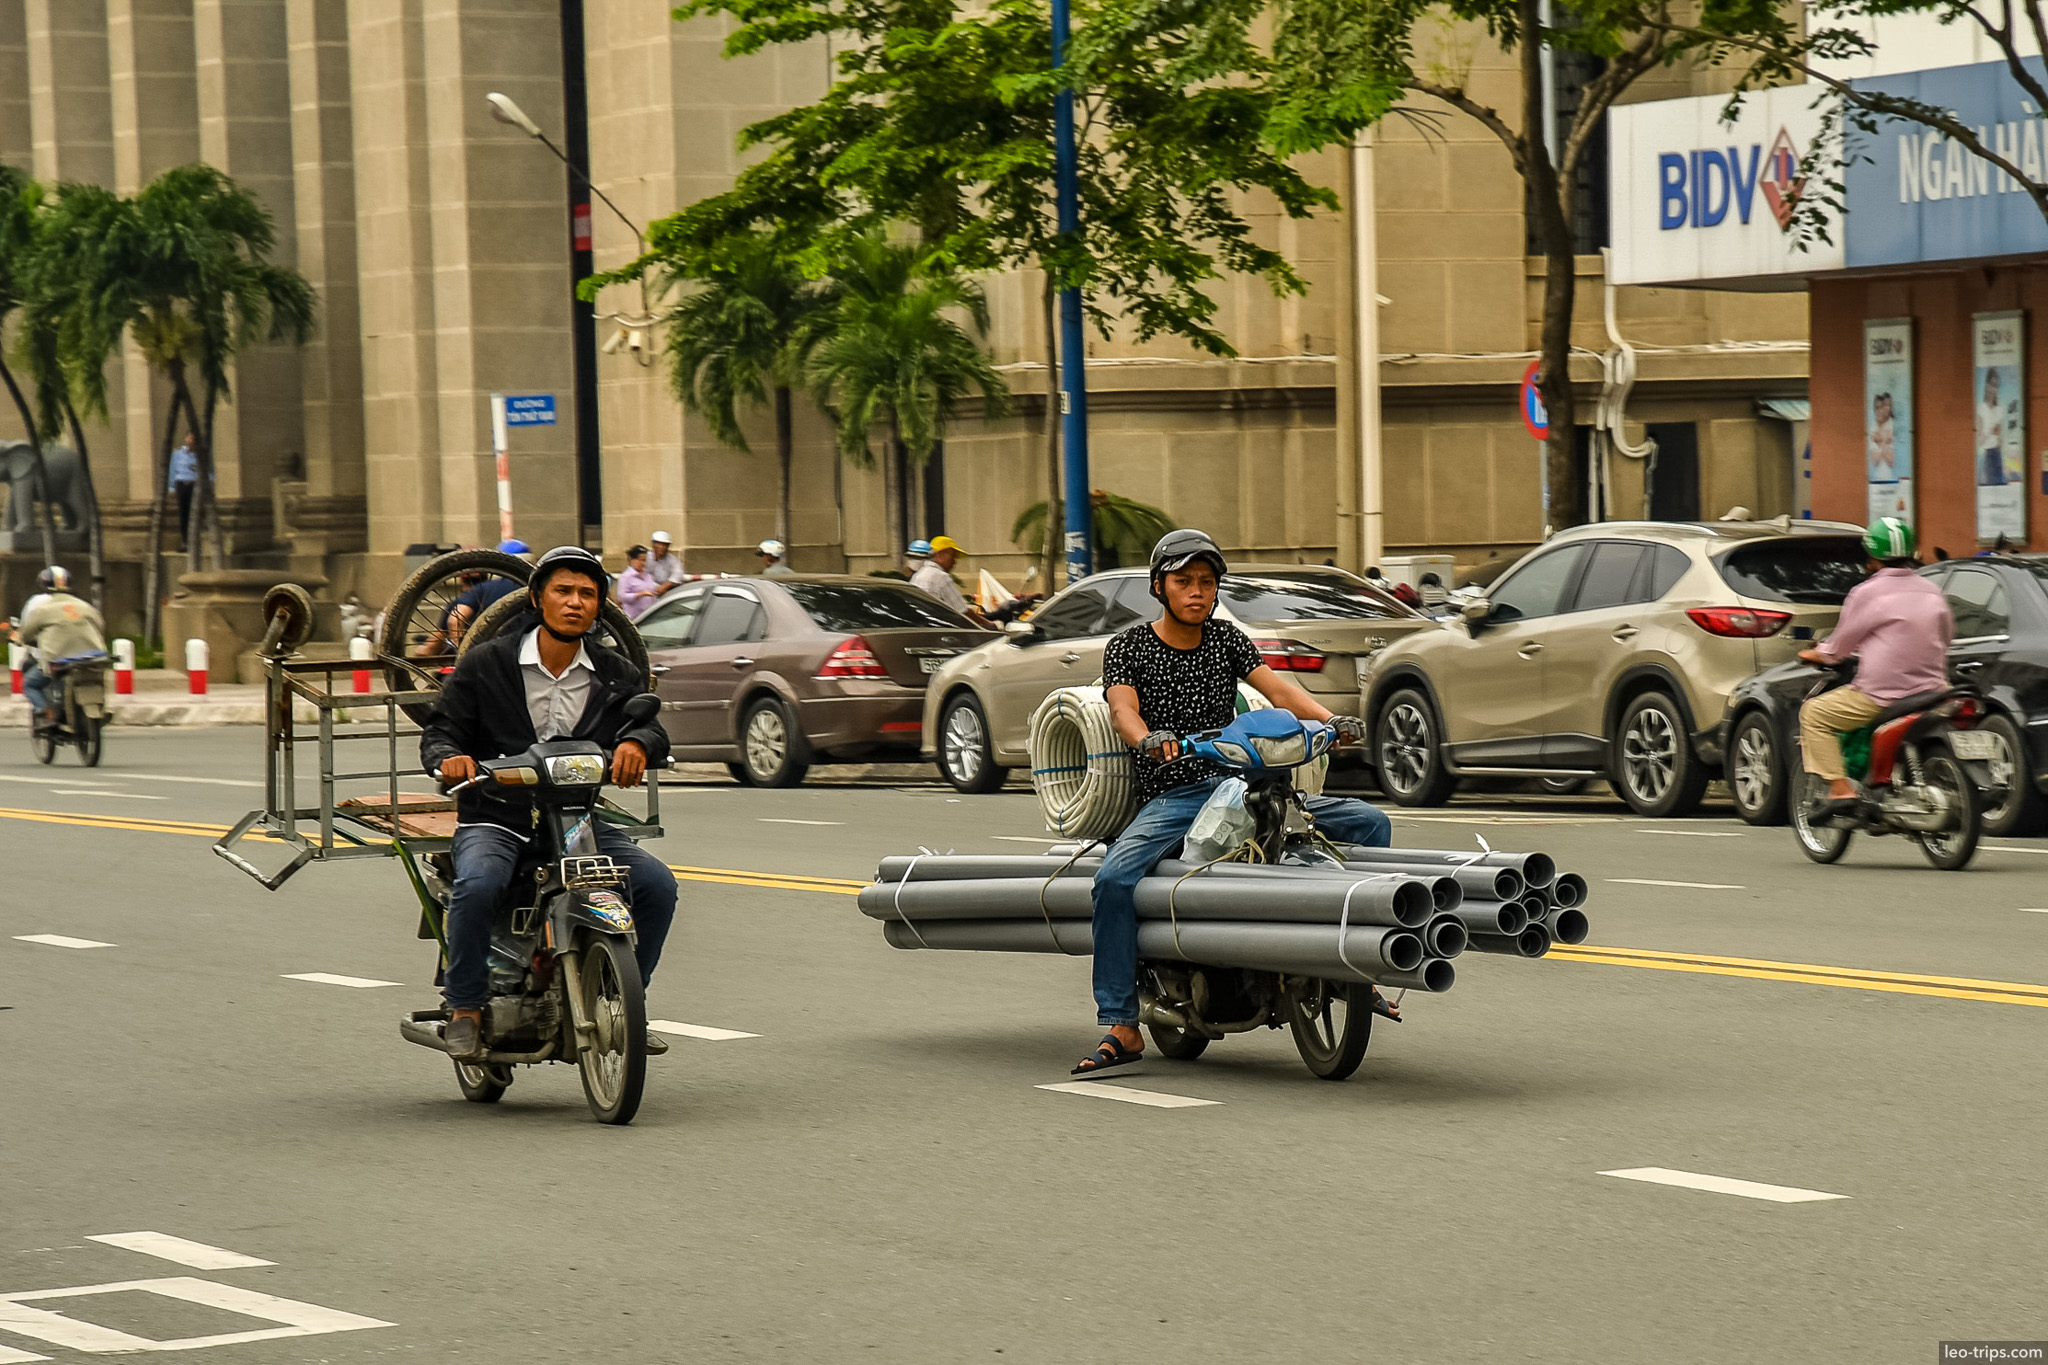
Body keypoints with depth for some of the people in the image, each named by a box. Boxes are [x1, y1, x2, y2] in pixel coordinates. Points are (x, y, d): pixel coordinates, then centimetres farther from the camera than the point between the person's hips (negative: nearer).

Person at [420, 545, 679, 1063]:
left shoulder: (614, 675, 10)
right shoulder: (486, 665, 3)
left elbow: (651, 728, -4)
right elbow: (439, 731, 2)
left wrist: (635, 743, -29)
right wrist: (449, 758, -23)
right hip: (495, 820, -3)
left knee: (656, 884, -18)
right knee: (477, 885, -35)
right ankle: (465, 1007, -15)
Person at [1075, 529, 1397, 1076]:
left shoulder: (1225, 638, 13)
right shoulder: (1129, 647, 3)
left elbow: (1276, 687, 0)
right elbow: (1123, 708, -15)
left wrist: (1332, 719, -19)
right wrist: (1148, 738, -38)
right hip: (1168, 799, -4)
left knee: (1370, 823, -9)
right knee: (1114, 878, -33)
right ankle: (1121, 1029, -28)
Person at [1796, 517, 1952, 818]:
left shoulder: (1867, 593, -8)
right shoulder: (1932, 592, 8)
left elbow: (1840, 646, 0)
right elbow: (1946, 635, 22)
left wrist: (1816, 654, 21)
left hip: (1882, 696, -6)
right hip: (1930, 689, 6)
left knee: (1813, 714, 9)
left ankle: (1840, 789, -4)